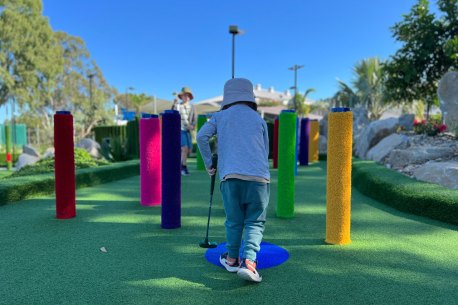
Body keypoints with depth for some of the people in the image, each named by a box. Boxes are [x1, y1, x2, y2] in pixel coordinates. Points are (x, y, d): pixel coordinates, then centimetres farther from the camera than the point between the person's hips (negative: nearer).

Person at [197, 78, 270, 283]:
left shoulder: (220, 116, 16)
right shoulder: (259, 119, 19)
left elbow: (201, 136, 3)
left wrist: (208, 163, 13)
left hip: (230, 175, 0)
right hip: (258, 175, 0)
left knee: (234, 221, 14)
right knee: (255, 221, 6)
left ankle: (232, 259, 27)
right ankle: (248, 261, -8)